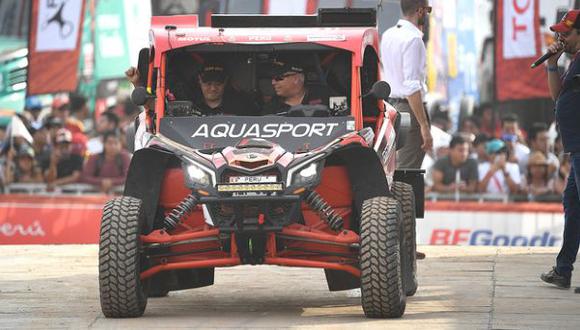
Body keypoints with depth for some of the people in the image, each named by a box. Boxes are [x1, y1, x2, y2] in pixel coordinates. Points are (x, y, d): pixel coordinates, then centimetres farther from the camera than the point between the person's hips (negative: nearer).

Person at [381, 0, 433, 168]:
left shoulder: (387, 35, 11)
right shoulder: (413, 39, -16)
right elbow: (412, 86, -22)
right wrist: (424, 126, -23)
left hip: (391, 103, 9)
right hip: (409, 109, -9)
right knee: (407, 169, -8)